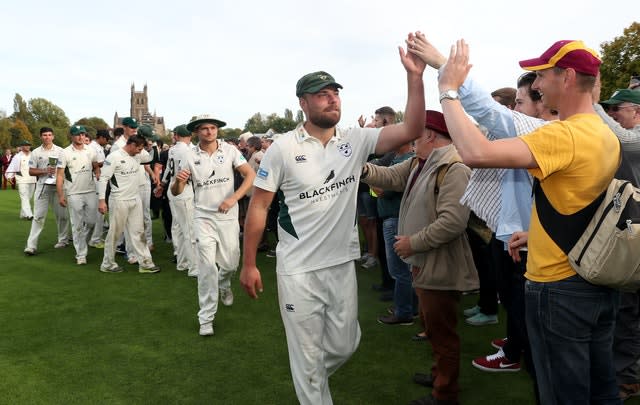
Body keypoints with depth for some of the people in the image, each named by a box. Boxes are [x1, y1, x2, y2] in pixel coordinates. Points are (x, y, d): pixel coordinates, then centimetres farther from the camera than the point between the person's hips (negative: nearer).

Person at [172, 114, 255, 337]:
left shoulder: (230, 150, -3)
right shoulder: (190, 157, -2)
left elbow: (250, 174, -9)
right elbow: (176, 192, 2)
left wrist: (233, 198, -21)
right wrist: (178, 181, -23)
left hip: (228, 216, 1)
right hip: (203, 217, -1)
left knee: (230, 263, 10)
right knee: (207, 267, -5)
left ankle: (224, 284, 47)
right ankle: (206, 319, 6)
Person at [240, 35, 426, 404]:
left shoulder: (356, 141, -2)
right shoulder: (283, 148, -9)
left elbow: (411, 131, -13)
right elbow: (259, 206, -6)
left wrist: (414, 76, -24)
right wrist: (249, 264, -7)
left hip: (343, 265, 4)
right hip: (298, 270, -3)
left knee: (345, 345, 20)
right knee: (308, 356, 8)